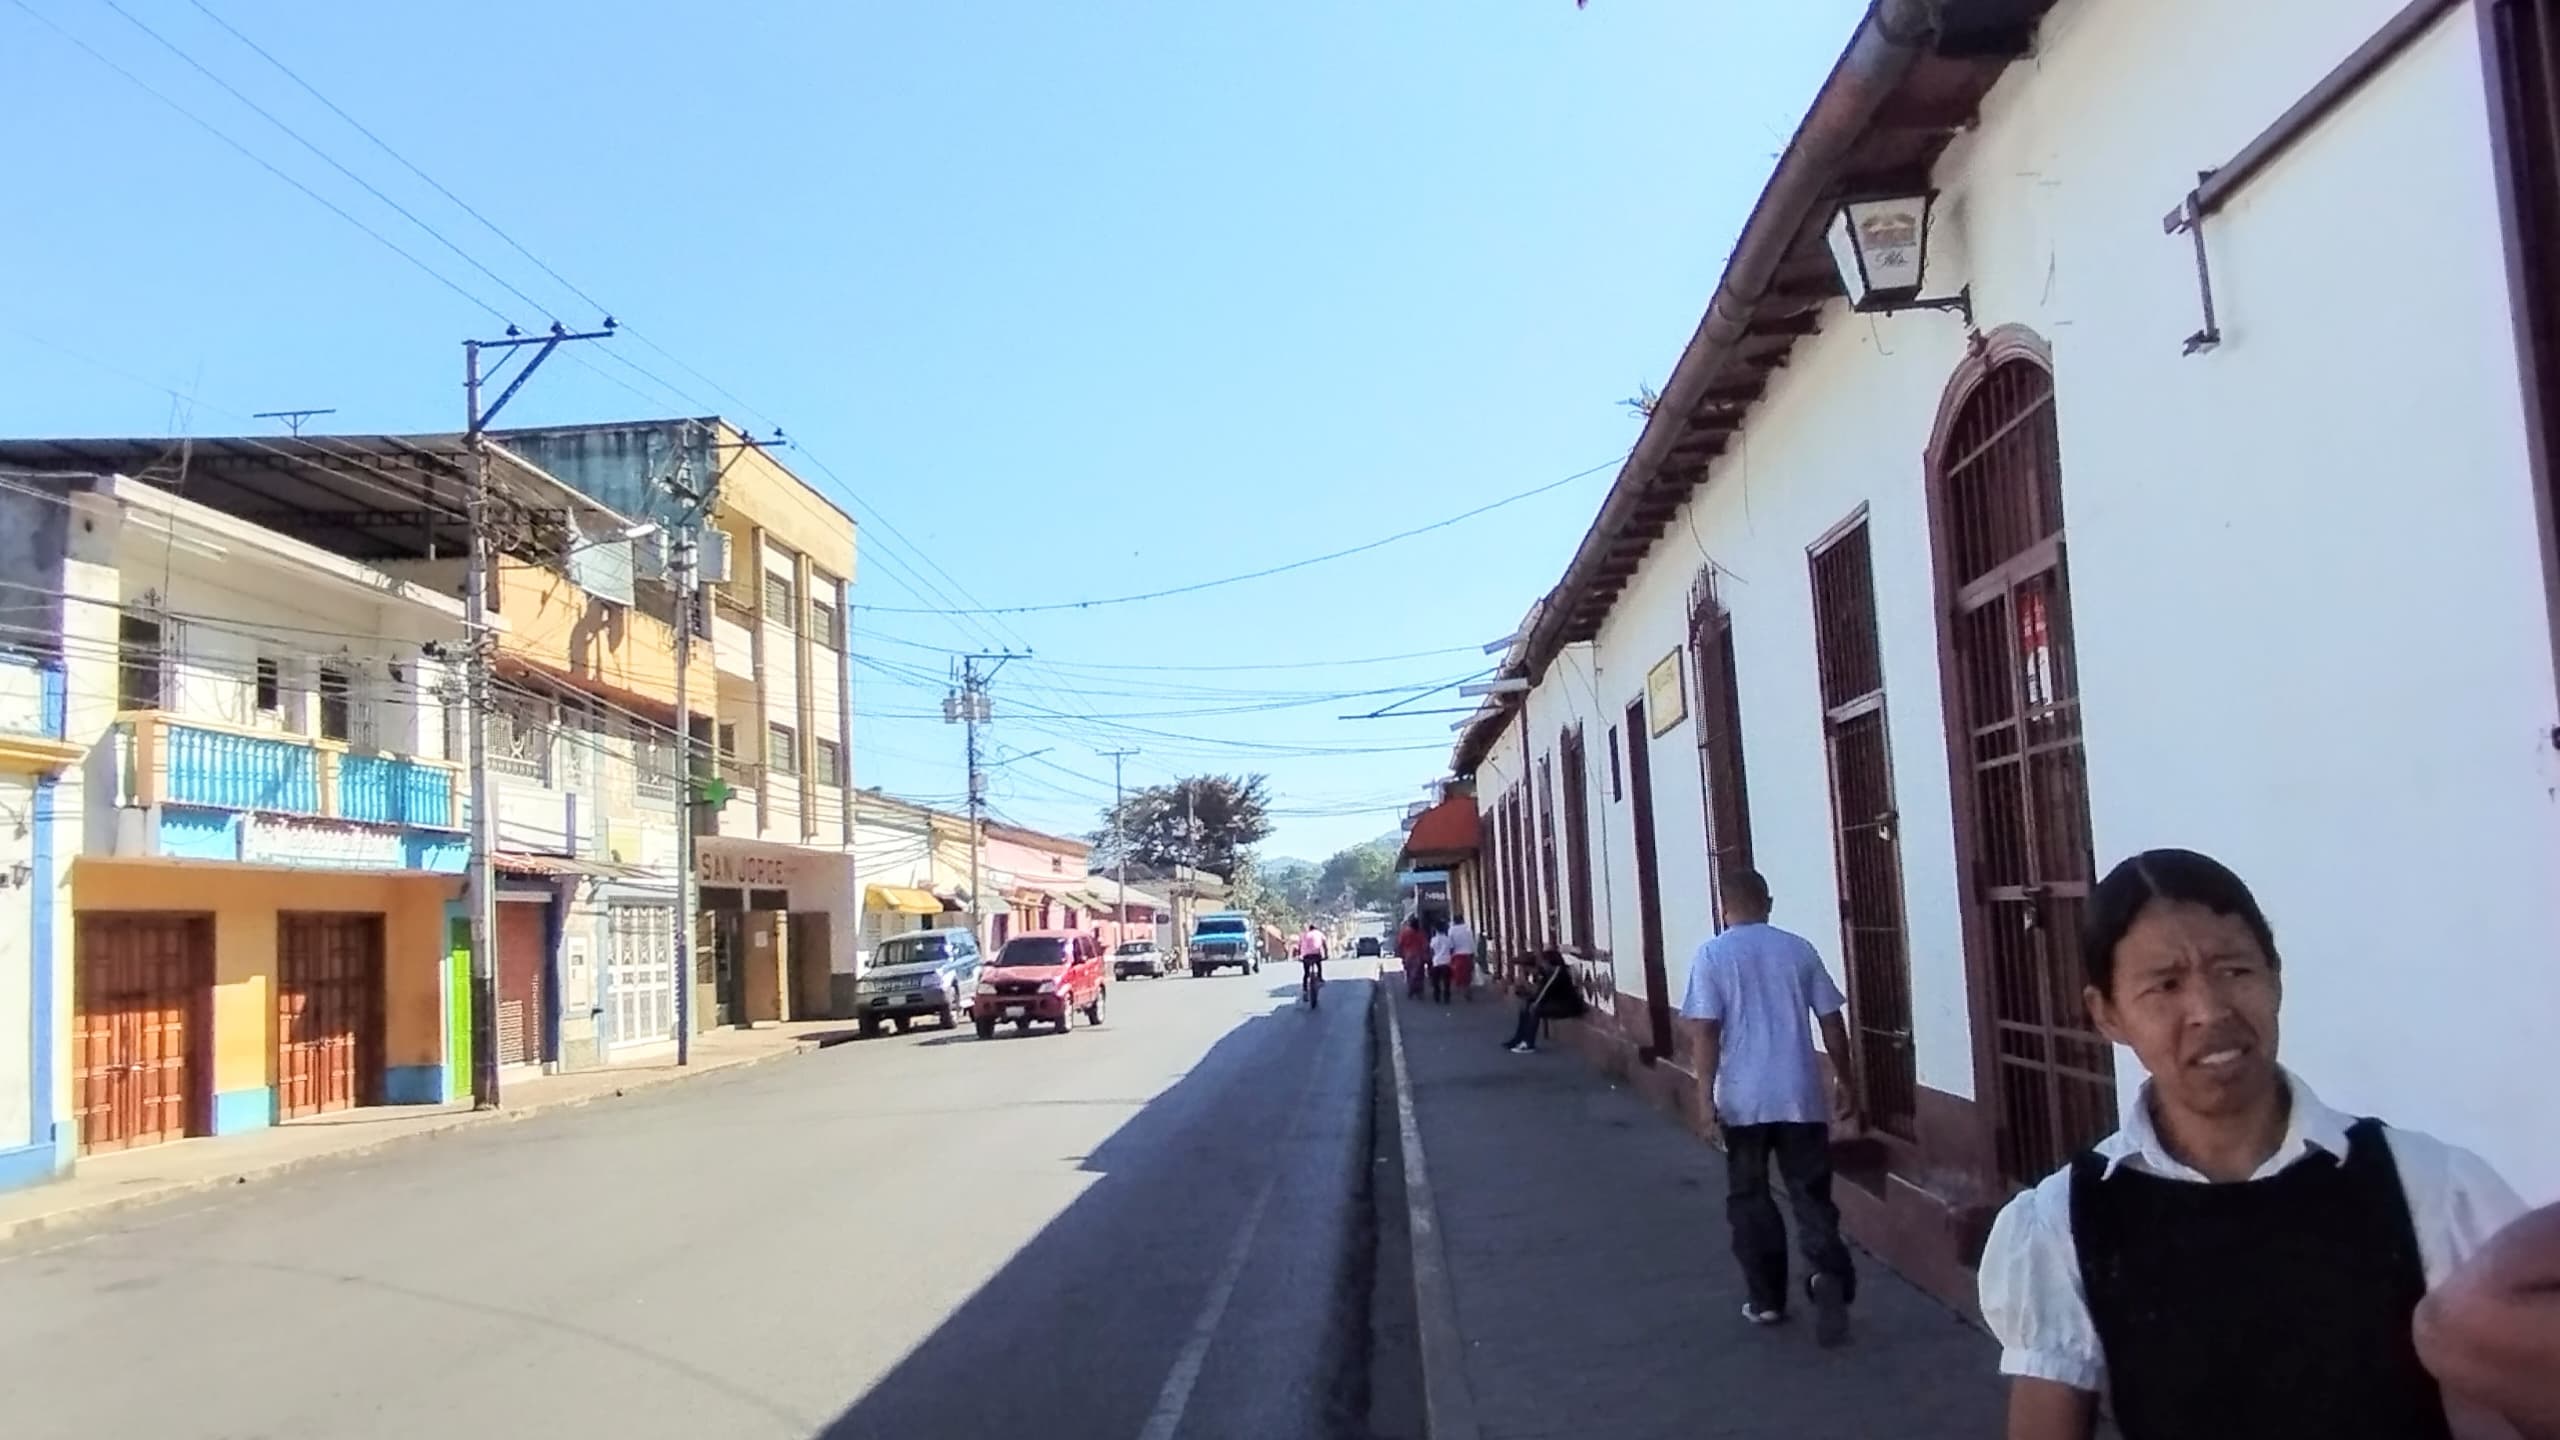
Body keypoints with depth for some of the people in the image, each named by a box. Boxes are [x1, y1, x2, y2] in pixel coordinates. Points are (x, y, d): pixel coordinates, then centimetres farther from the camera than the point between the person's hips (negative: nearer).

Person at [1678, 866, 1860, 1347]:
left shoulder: (1712, 954, -4)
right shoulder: (1799, 948, 4)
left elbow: (1706, 1029, -10)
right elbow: (1831, 1020, 6)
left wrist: (1705, 1094, -9)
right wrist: (1843, 1080, 17)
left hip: (1743, 1098, -2)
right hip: (1801, 1094, 2)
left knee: (1750, 1199, 11)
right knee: (1811, 1193, 7)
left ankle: (1767, 1300, 16)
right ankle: (1829, 1273, -16)